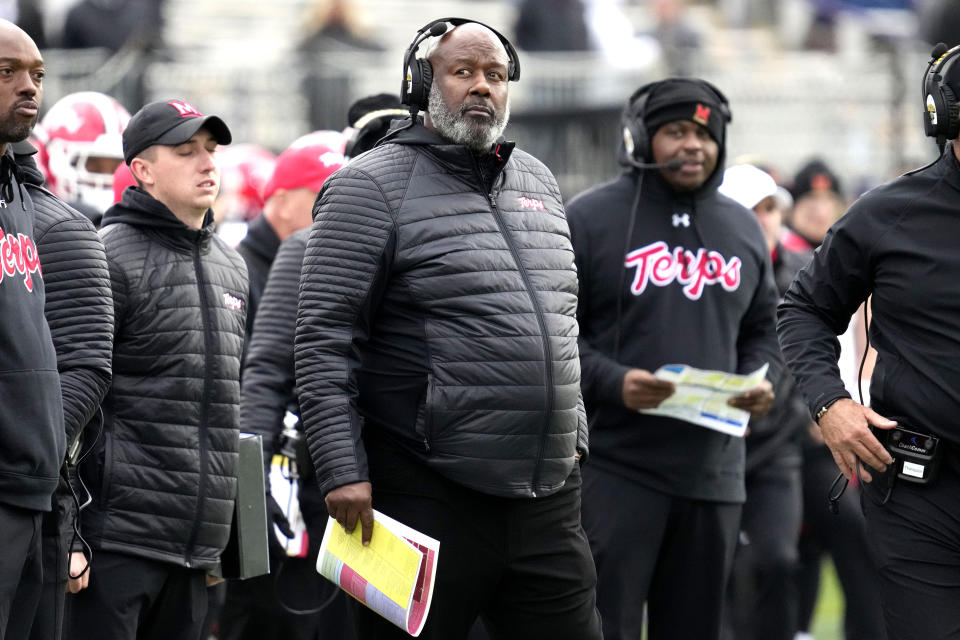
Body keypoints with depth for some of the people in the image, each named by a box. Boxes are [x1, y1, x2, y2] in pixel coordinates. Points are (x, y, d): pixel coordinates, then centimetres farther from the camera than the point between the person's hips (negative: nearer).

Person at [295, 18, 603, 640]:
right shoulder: (372, 186, -5)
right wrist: (343, 470, -17)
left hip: (548, 498, 6)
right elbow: (325, 339, -10)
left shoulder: (538, 182, 17)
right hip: (431, 500, -6)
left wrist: (573, 435, 22)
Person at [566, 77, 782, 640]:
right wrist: (612, 382, -20)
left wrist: (762, 382, 1)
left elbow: (762, 330, 22)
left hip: (713, 469, 5)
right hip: (615, 466, -5)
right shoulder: (591, 218, -3)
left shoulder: (742, 228, 15)